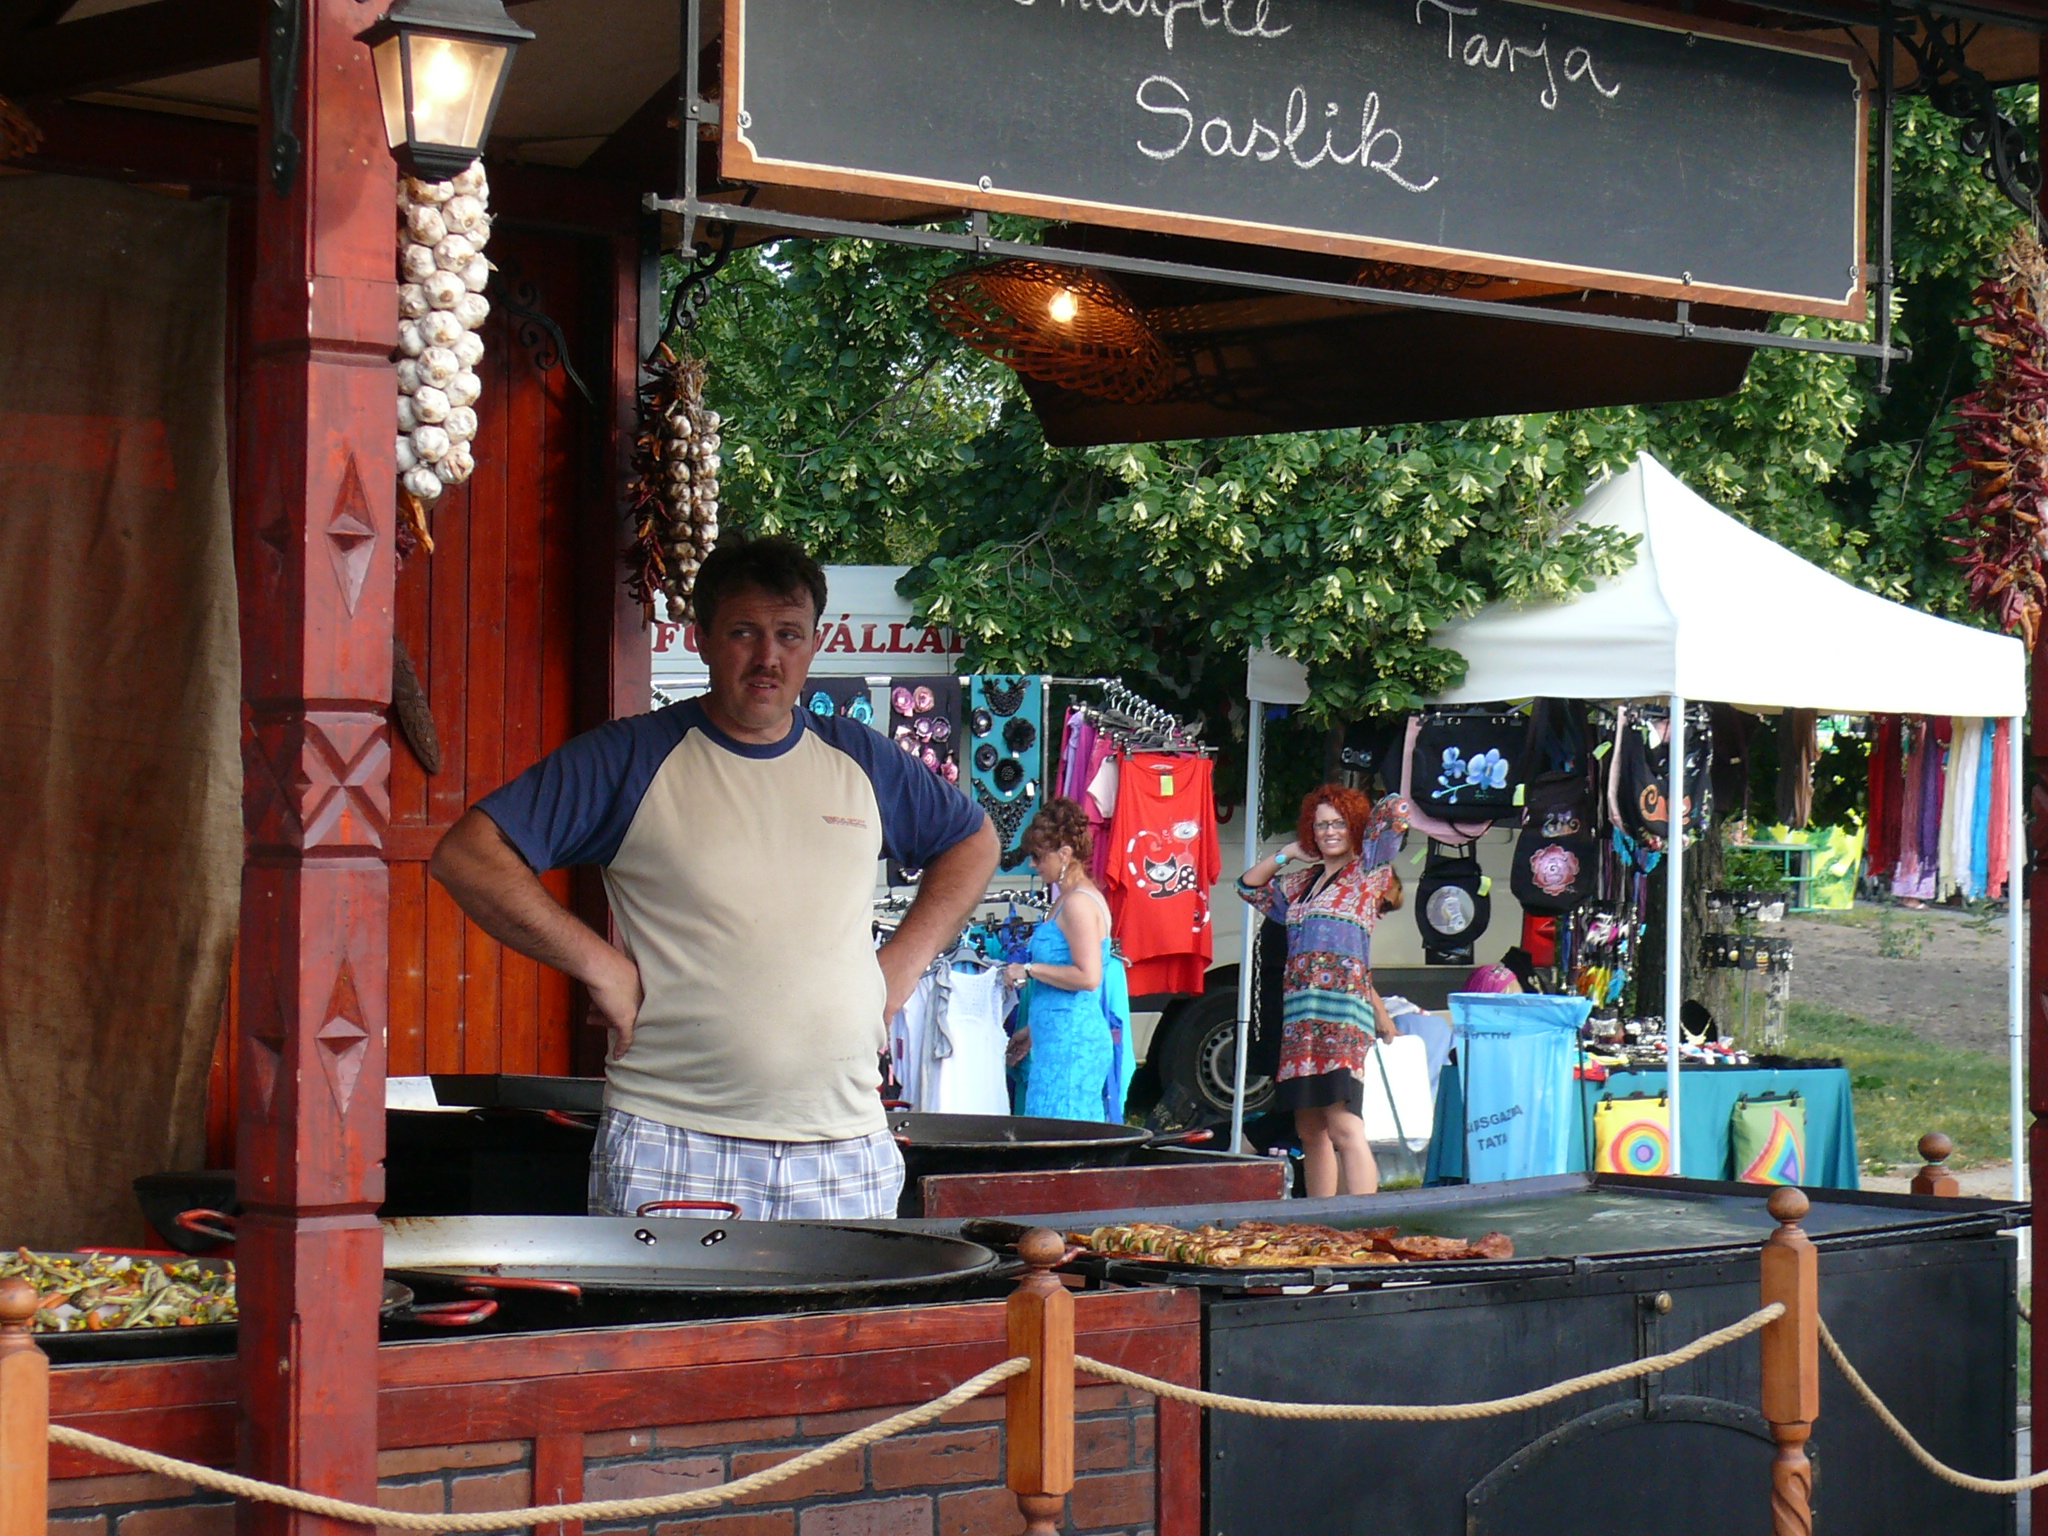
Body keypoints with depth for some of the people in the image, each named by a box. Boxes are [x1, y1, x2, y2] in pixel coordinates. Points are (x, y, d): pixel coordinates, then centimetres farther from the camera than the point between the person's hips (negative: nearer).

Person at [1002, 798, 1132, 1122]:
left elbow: (1087, 977, -22)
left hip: (1071, 1043, -10)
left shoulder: (1079, 903, -14)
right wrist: (1032, 1030, 29)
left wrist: (1030, 969, -14)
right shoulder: (1067, 899, 17)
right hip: (1061, 1039, 10)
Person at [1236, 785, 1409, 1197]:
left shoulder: (1367, 870, 4)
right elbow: (1250, 887, 32)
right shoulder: (1300, 881, 21)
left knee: (1343, 1125, -18)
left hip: (1344, 1012, -7)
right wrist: (1285, 855, 22)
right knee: (1310, 1130, 7)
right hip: (1298, 1015, 7)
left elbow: (1396, 809, -3)